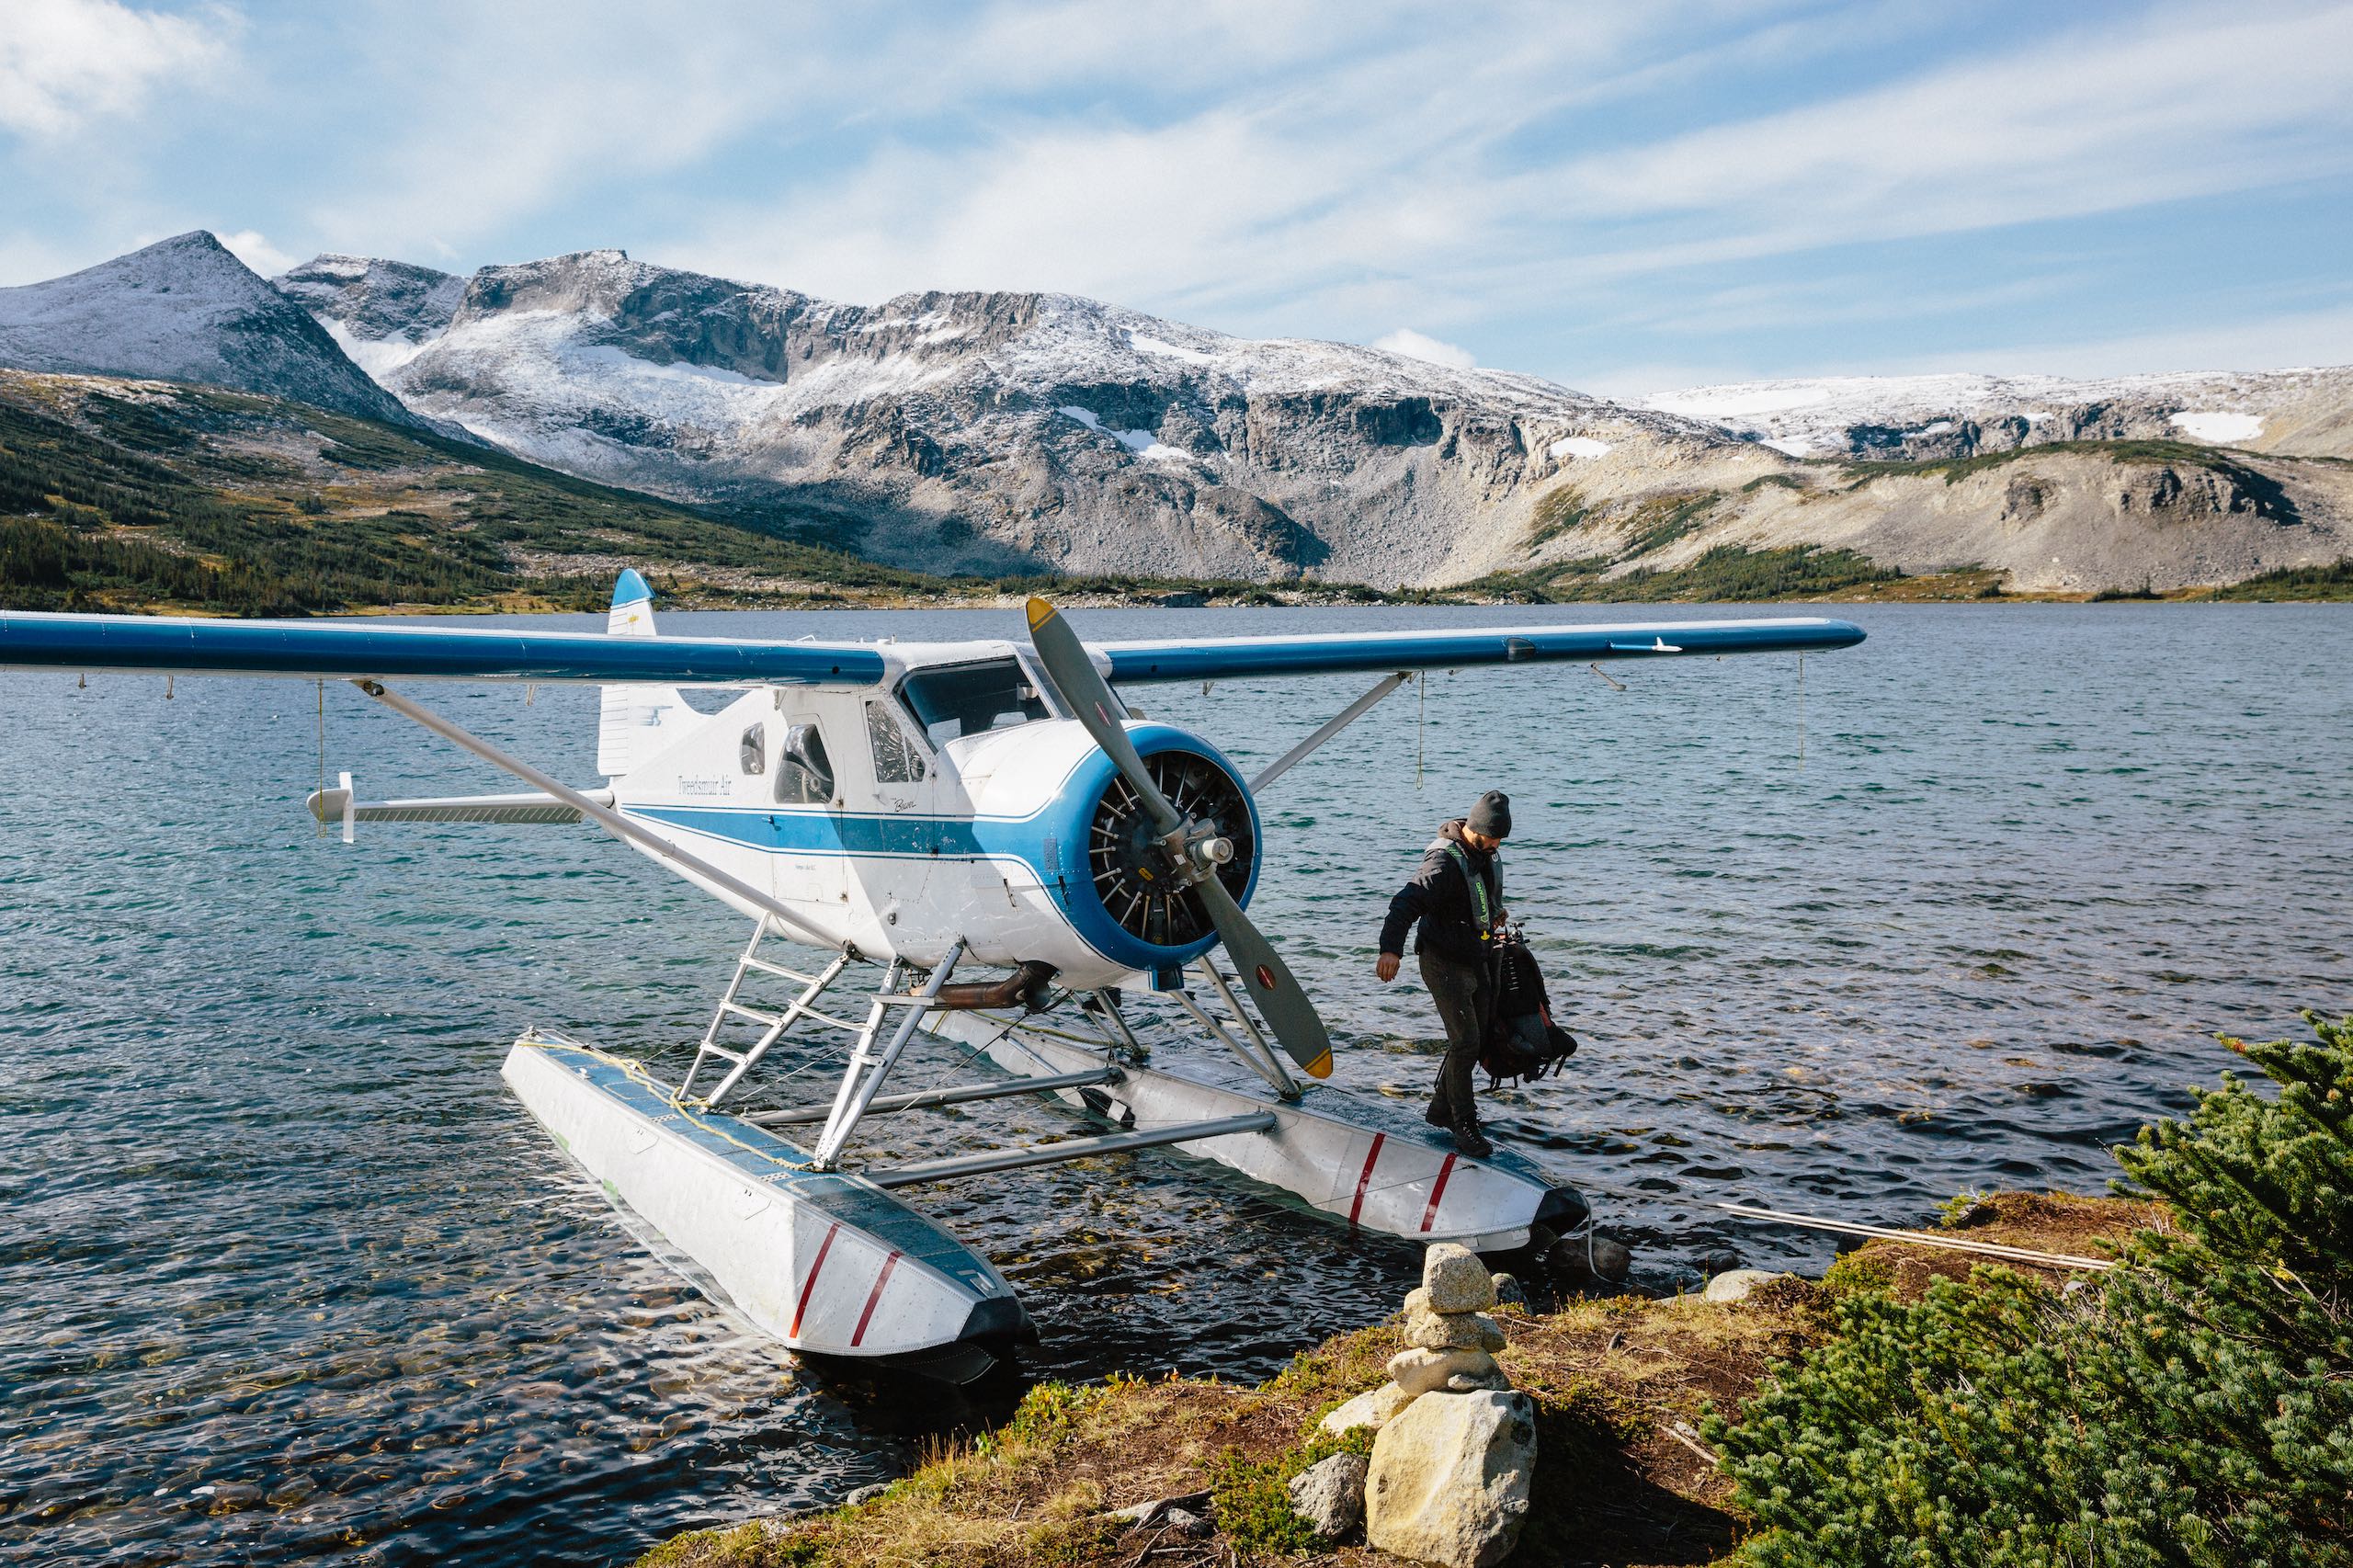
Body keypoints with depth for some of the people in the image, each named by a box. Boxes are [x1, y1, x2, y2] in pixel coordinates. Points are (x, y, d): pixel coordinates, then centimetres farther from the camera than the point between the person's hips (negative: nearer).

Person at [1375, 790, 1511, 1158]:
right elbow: (1408, 901, -35)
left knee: (1476, 1040, 13)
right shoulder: (1445, 861, -24)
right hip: (1445, 964, -9)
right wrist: (1392, 948, -46)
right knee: (1465, 1042, -11)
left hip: (1478, 960, 9)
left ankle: (1441, 1109, 26)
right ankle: (1465, 1125, 1)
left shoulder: (1487, 853, 4)